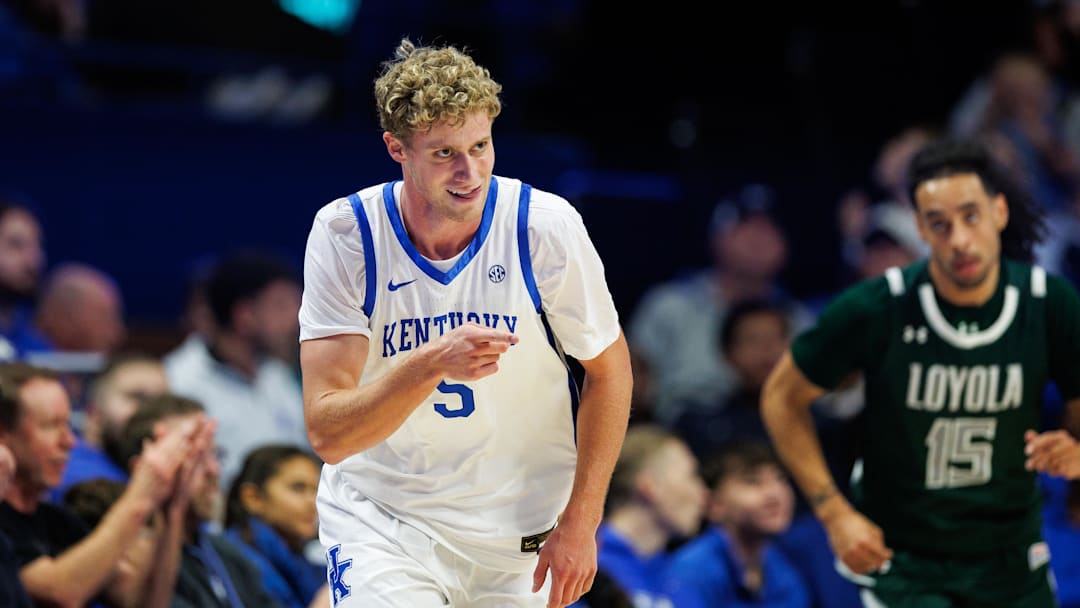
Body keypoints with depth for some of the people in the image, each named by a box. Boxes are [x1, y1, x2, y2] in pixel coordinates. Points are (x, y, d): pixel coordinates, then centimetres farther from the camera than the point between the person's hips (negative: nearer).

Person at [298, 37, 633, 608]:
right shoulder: (345, 233, -15)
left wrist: (579, 524, -3)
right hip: (381, 512, -2)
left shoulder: (545, 224, -13)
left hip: (521, 523, 2)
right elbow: (327, 434, -20)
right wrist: (431, 365, -35)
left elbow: (609, 369, 2)